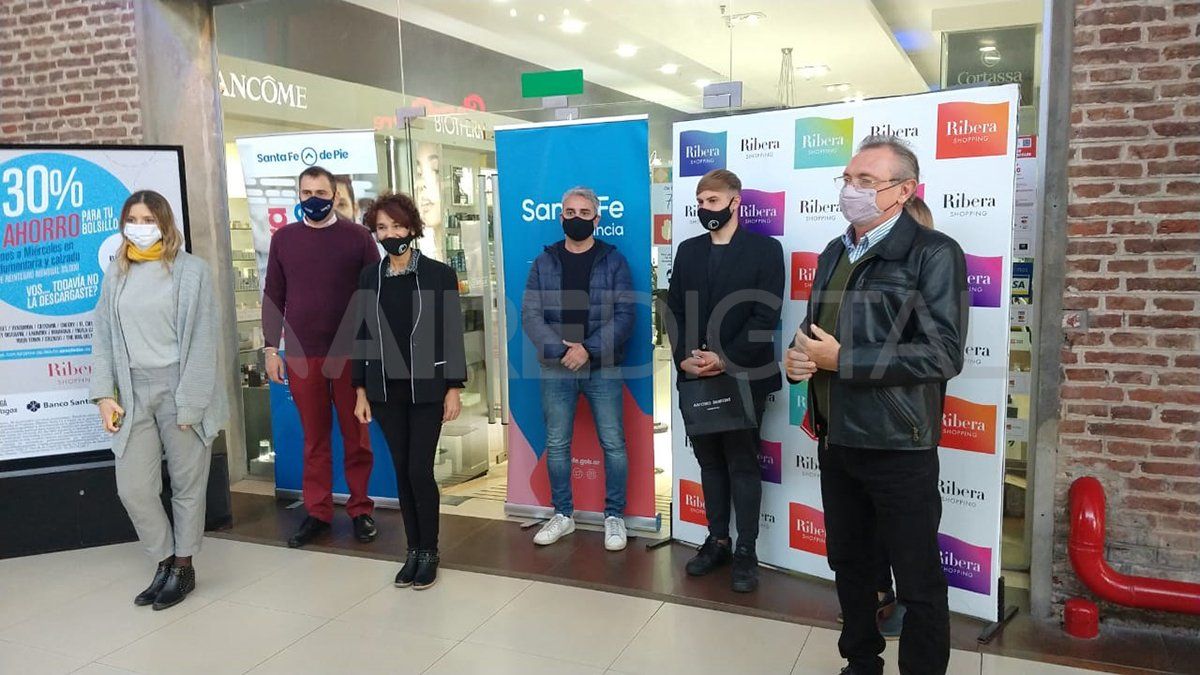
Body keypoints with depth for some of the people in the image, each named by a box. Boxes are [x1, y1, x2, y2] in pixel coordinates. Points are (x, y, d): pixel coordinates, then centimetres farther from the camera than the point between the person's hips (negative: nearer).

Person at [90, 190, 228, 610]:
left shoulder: (191, 270, -4)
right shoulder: (116, 275, 9)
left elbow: (201, 340, -8)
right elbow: (103, 339, 10)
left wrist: (189, 403, -12)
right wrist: (105, 395, 0)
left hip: (179, 391, -4)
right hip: (133, 395, 4)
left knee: (187, 485, 7)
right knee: (132, 488, 3)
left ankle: (183, 567, 24)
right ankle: (165, 562, 23)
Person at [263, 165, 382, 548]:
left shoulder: (357, 236, 0)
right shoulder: (283, 238, 7)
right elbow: (273, 297, 10)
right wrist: (271, 348, 6)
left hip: (351, 354, -2)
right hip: (301, 356, 2)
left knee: (356, 436, 7)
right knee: (314, 438, 9)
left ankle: (361, 510, 18)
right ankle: (317, 512, 19)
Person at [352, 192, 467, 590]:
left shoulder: (439, 275, -5)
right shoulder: (369, 278, 6)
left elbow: (453, 334, -5)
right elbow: (362, 335, 8)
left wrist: (454, 388, -8)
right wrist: (361, 390, 5)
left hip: (427, 389, -3)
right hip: (385, 390, 3)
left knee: (421, 470, -3)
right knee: (402, 471, 9)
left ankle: (430, 552, 14)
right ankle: (413, 550, 22)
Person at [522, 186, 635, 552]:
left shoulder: (613, 260, 2)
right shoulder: (544, 262, 7)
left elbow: (625, 314, -6)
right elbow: (530, 315, -1)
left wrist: (588, 349, -16)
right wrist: (559, 350, -15)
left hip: (603, 368, -2)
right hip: (556, 369, 2)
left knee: (613, 443, 1)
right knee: (556, 445, 9)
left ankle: (614, 516, 16)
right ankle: (563, 514, 24)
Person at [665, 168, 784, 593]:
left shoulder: (765, 249, -2)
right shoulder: (688, 251, 12)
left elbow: (766, 315, -11)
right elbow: (674, 310, 7)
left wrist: (725, 359, -18)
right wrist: (686, 357, -9)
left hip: (744, 377, -4)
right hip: (696, 377, 4)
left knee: (742, 464, 4)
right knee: (710, 461, 13)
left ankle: (746, 552, 14)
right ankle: (717, 541, 25)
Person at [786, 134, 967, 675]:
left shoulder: (933, 254, -11)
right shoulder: (834, 254, 13)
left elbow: (943, 354, -20)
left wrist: (842, 360, -20)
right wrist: (798, 355, -4)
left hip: (897, 445, -7)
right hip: (835, 438, 7)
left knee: (917, 581, 5)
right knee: (849, 562, 20)